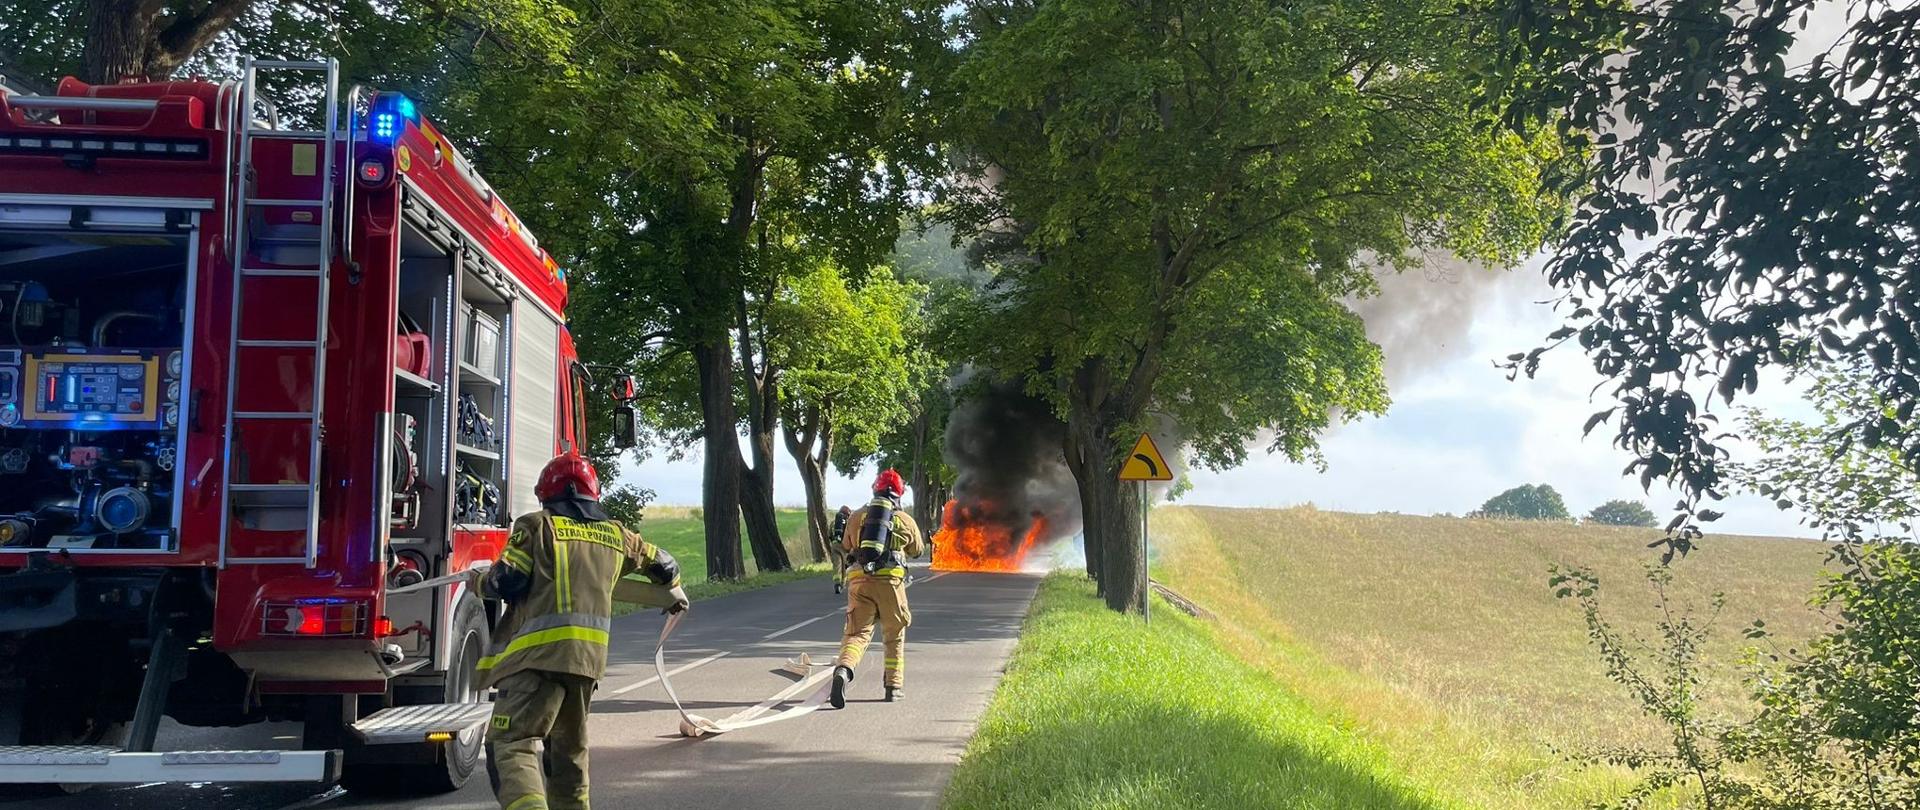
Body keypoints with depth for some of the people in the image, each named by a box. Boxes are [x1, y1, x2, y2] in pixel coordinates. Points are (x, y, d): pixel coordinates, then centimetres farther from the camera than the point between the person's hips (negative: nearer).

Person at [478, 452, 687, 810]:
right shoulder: (616, 536, 18)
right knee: (569, 747, 23)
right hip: (590, 656, 6)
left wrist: (482, 582, 16)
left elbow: (508, 581, -6)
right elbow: (662, 564, 33)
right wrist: (674, 591, 54)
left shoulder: (537, 526, 2)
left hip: (538, 654, -6)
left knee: (512, 743, -12)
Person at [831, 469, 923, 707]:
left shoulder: (857, 517, 13)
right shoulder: (905, 520, 9)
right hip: (890, 580, -1)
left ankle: (843, 670, -31)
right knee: (894, 636, 16)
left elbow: (846, 546, 26)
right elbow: (916, 551, 25)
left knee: (857, 633, -3)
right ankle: (894, 685, 19)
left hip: (859, 580, 1)